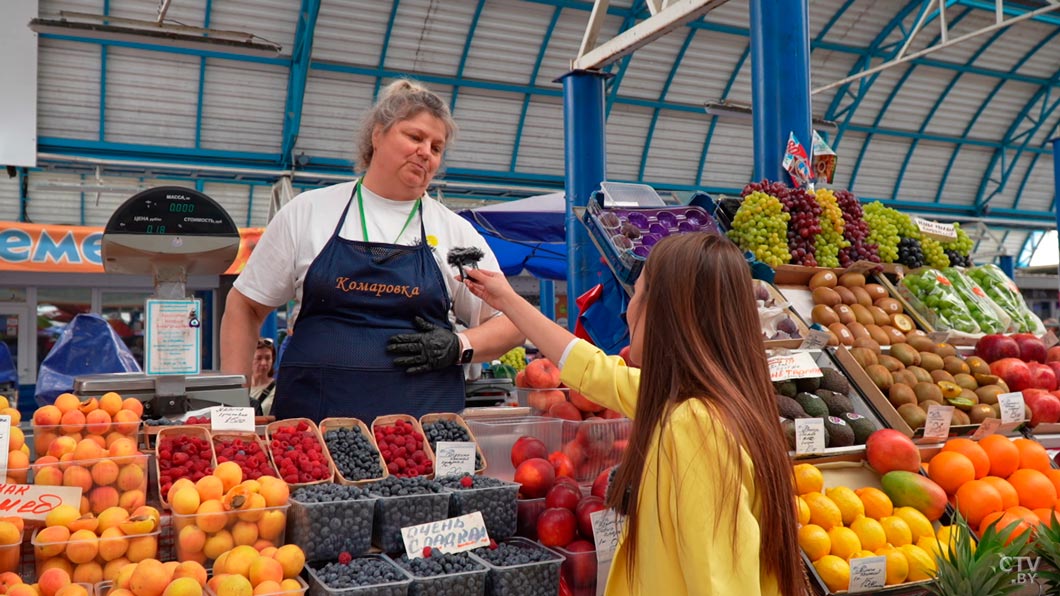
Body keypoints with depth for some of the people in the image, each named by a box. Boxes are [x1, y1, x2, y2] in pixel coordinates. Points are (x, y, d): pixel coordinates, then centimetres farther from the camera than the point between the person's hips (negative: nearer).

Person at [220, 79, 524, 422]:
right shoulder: (306, 213, 7)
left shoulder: (456, 231, 8)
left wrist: (459, 347, -7)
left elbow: (510, 324, 11)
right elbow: (245, 306, 13)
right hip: (311, 418, -1)